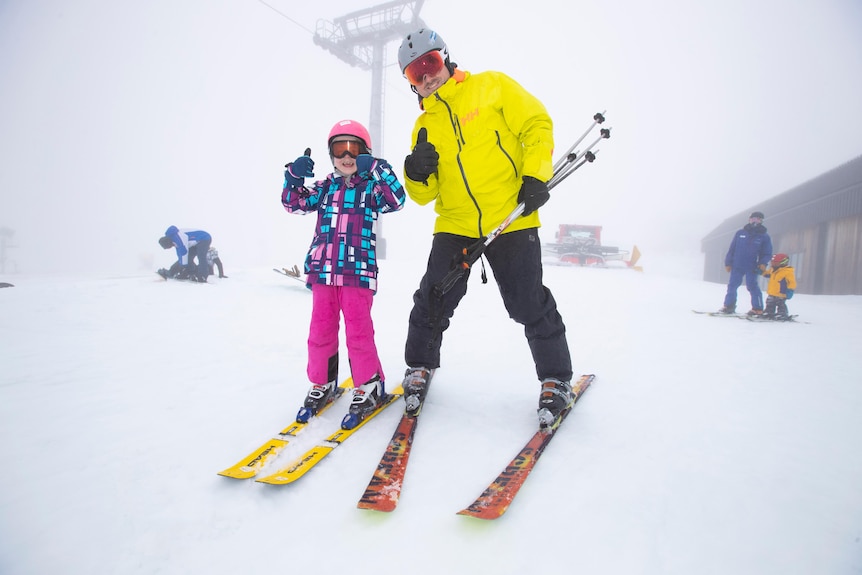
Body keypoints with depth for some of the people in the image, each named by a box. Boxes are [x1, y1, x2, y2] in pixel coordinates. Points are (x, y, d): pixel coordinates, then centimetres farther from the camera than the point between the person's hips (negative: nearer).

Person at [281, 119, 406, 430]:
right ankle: (322, 384, 25)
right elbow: (294, 203, 11)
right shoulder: (325, 188, 15)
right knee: (321, 330, 10)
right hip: (322, 271, 4)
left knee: (358, 331, -3)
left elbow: (396, 200, -12)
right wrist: (293, 176, -5)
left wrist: (379, 170, -23)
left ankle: (369, 387, 12)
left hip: (358, 272, -4)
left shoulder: (371, 186, 3)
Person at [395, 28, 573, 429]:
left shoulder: (492, 86, 6)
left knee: (530, 305, -2)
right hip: (454, 226, 3)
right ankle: (419, 367, 23)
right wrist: (417, 173, -11)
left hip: (512, 220, -3)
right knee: (433, 301, -2)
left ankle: (556, 379, 19)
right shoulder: (424, 125, 14)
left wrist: (536, 177, -11)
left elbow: (537, 125, 2)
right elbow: (423, 195, 11)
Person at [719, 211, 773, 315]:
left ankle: (757, 309, 3)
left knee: (752, 286, -6)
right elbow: (731, 249, 9)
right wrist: (728, 263, 4)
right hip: (737, 266, 2)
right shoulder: (740, 233, 6)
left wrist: (763, 263, -13)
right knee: (732, 285, 4)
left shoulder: (764, 236, 3)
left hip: (752, 268, -2)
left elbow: (767, 253, 5)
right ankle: (729, 306, 13)